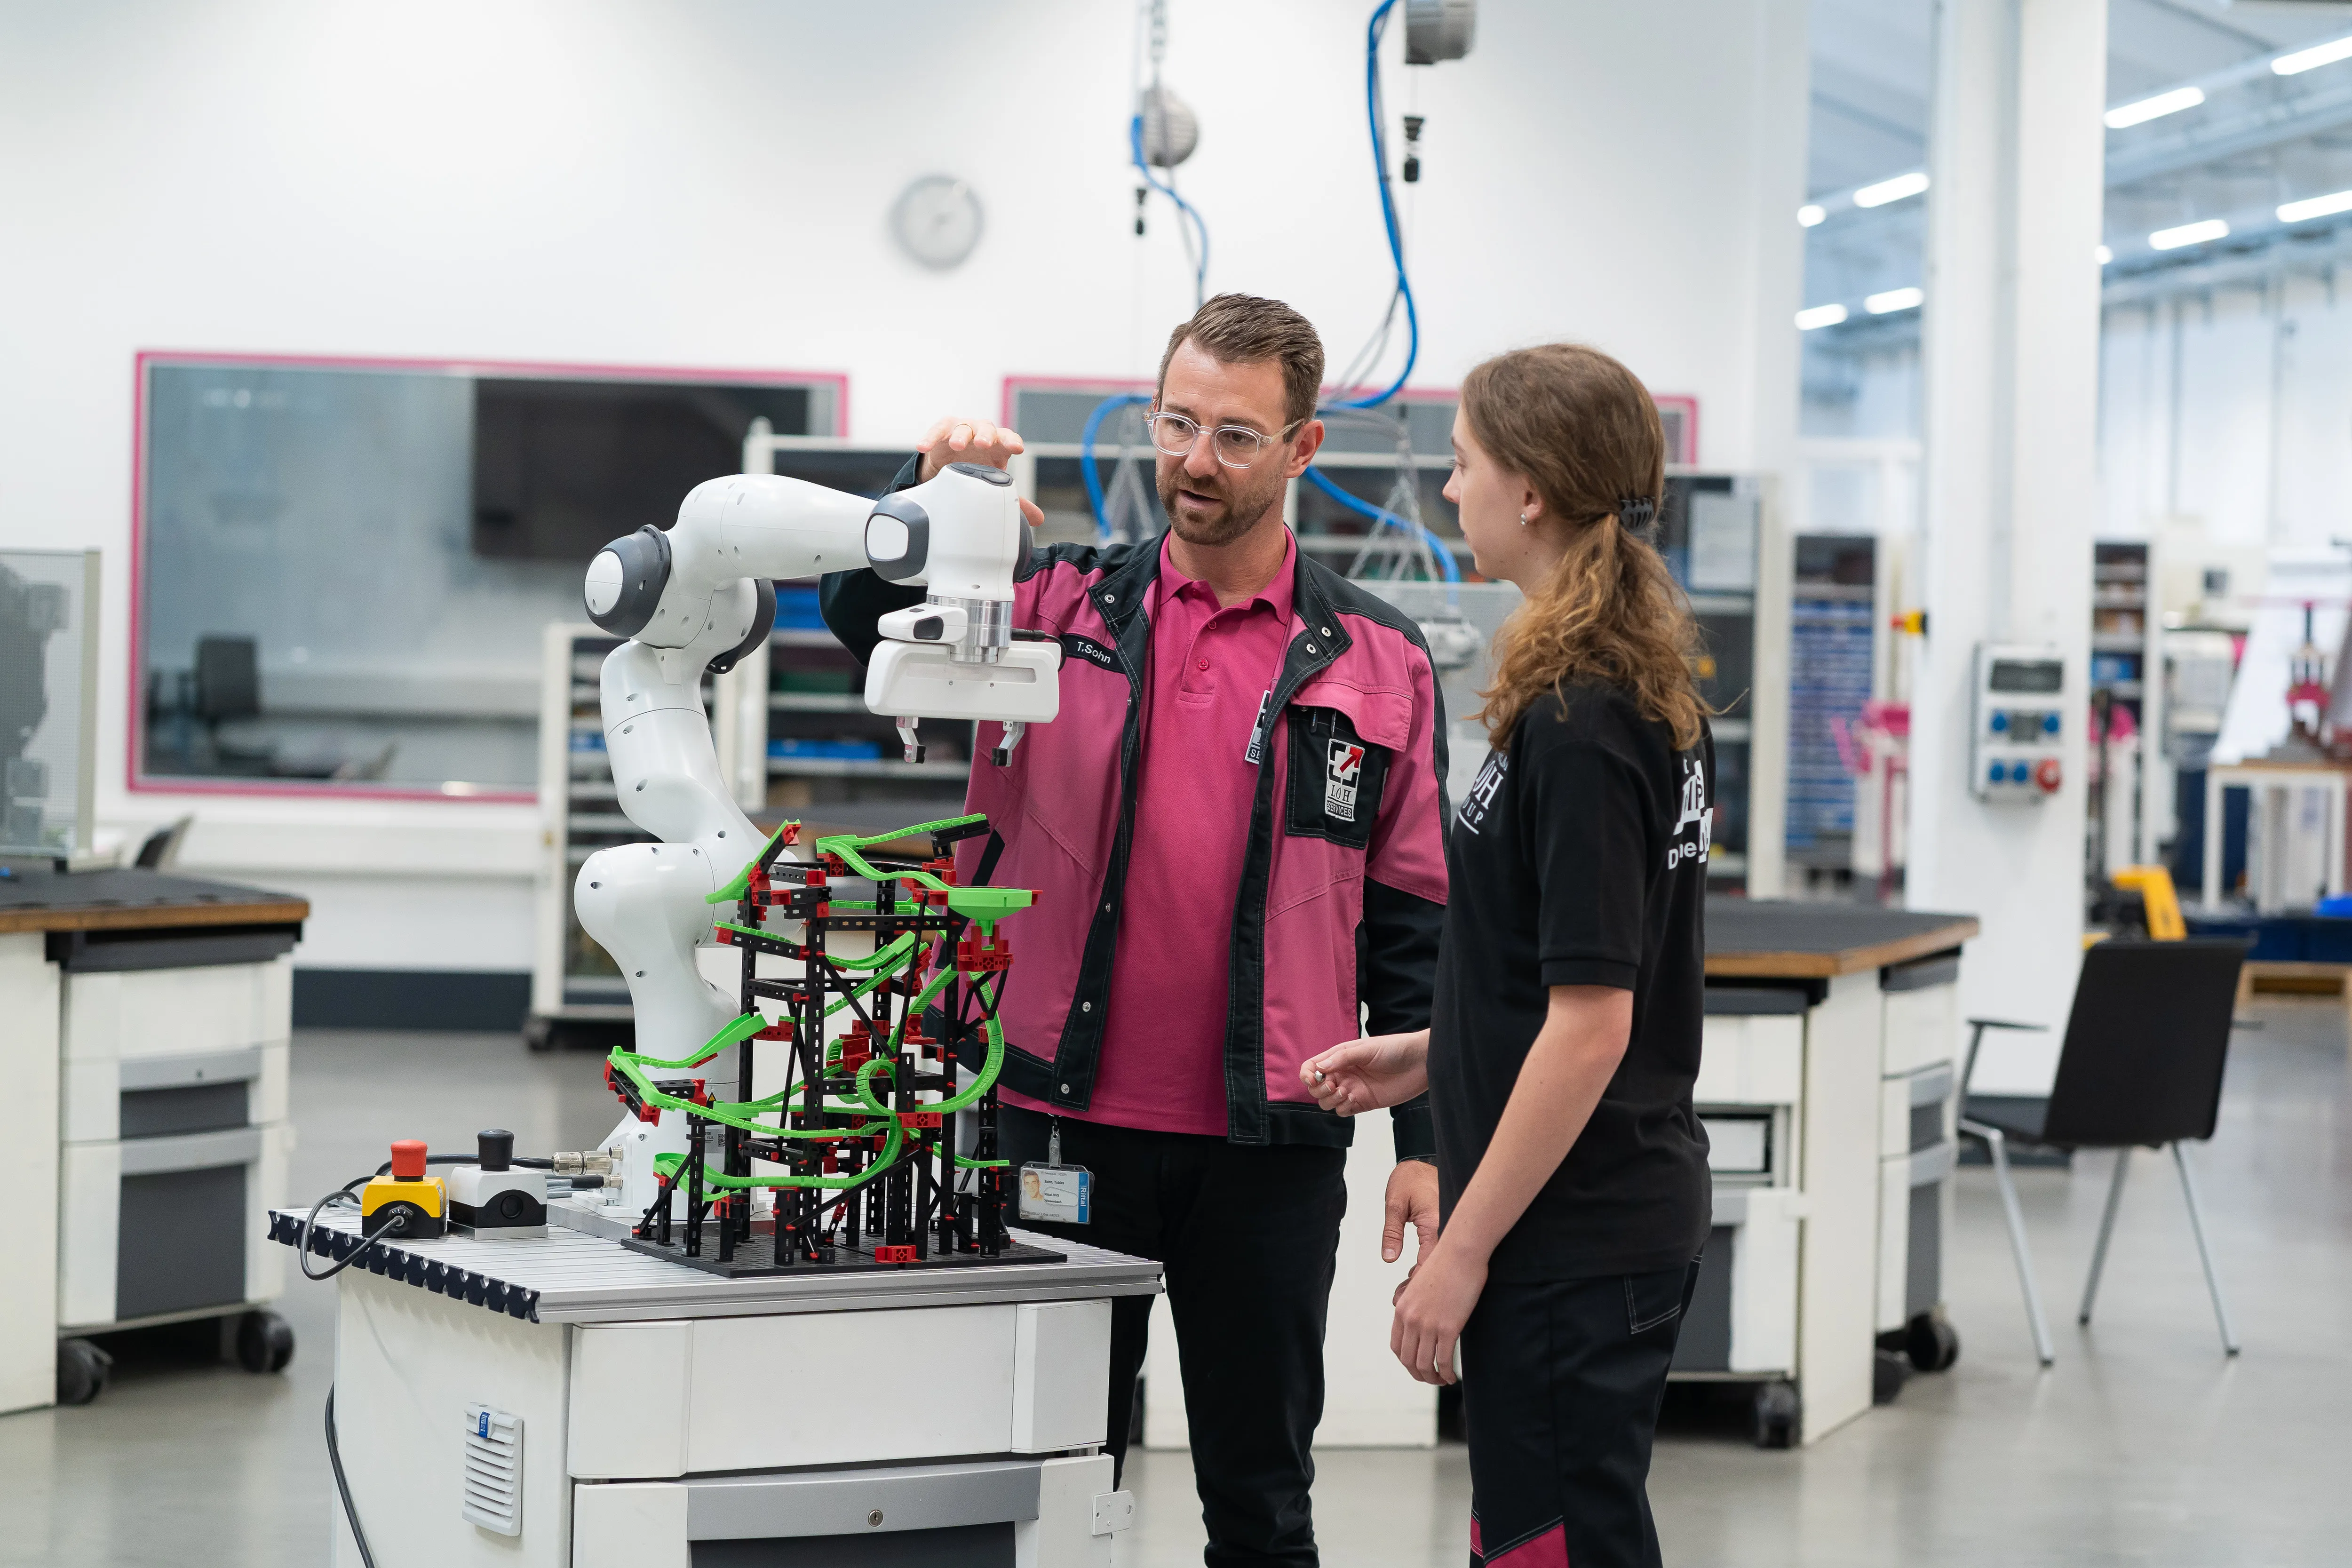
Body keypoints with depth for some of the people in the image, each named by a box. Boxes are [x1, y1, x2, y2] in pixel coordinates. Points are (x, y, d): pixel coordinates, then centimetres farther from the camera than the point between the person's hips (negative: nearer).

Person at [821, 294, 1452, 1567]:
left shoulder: (1375, 663, 4)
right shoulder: (1061, 604, 6)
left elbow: (1408, 921, 4)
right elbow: (865, 616, -7)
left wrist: (1426, 1139, -1)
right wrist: (928, 501, -26)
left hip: (1267, 1142, 0)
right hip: (1065, 1121, 1)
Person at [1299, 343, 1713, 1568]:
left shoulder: (1576, 726, -19)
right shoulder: (1652, 699, 10)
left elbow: (1591, 1026, -22)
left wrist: (1463, 1249, -18)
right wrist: (1431, 1054, 16)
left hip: (1570, 1239, -10)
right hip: (1627, 1221, 10)